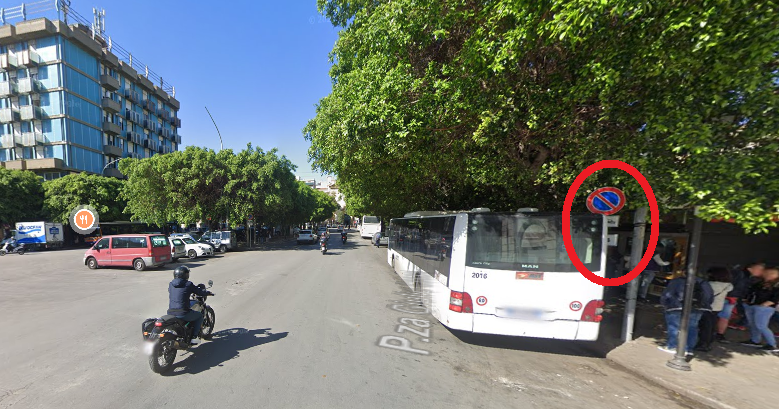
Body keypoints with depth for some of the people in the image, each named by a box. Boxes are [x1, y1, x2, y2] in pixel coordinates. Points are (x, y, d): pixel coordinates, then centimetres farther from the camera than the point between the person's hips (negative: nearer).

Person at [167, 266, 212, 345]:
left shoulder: (170, 284, 9)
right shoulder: (188, 284, -8)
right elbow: (200, 291, -1)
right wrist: (209, 293, 20)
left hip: (170, 313, 6)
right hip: (183, 314, -6)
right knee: (199, 316, 17)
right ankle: (194, 337, 9)